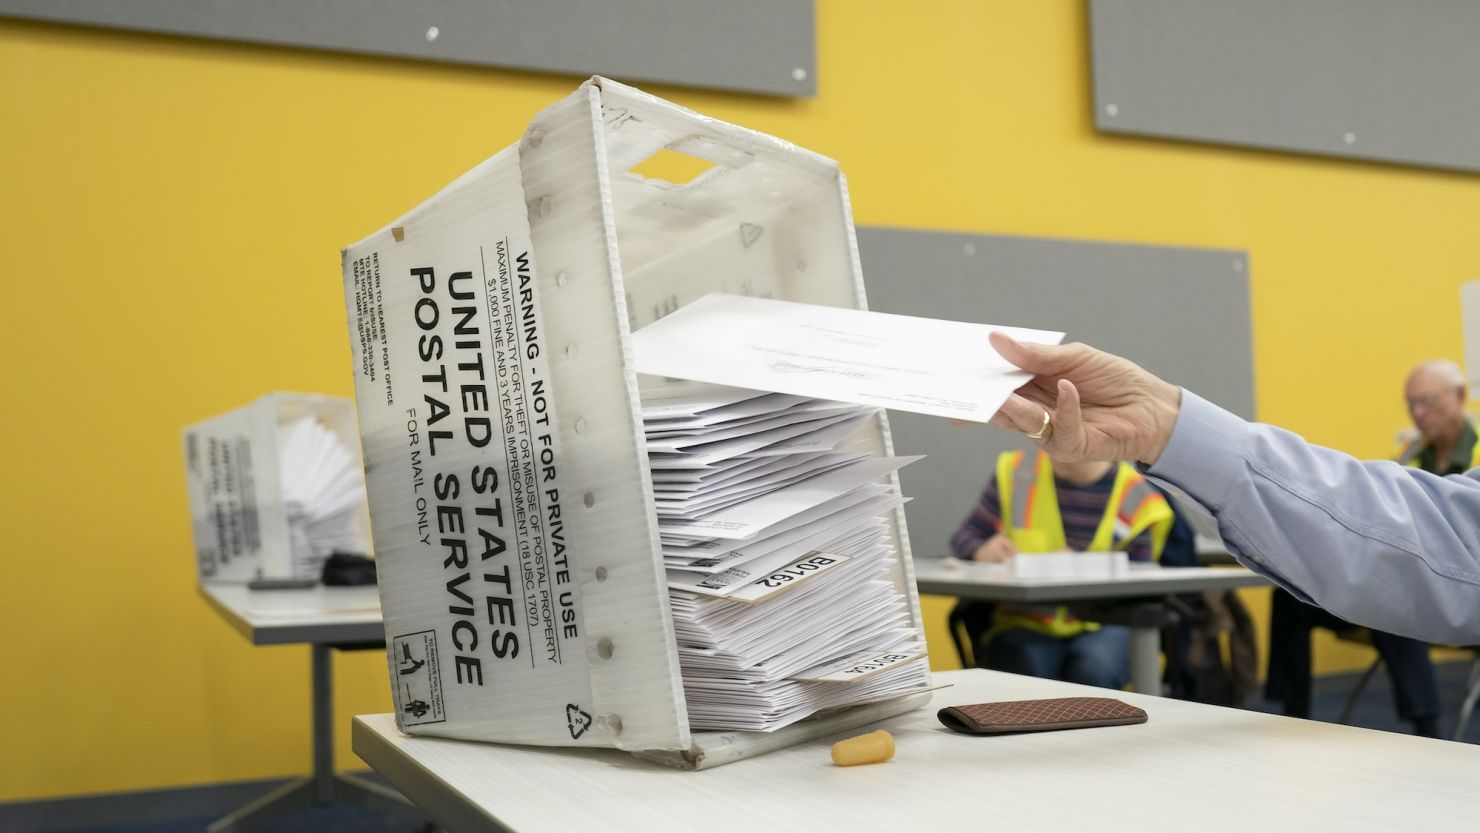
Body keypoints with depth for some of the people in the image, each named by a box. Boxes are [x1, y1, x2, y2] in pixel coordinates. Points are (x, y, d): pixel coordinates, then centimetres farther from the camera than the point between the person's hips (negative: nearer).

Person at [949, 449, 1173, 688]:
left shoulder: (1135, 496, -2)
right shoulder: (1014, 474, 2)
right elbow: (964, 538, 8)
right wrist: (982, 552, -16)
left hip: (1102, 626, 0)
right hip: (1024, 623, 0)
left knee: (1094, 671, -33)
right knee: (1028, 674, -32)